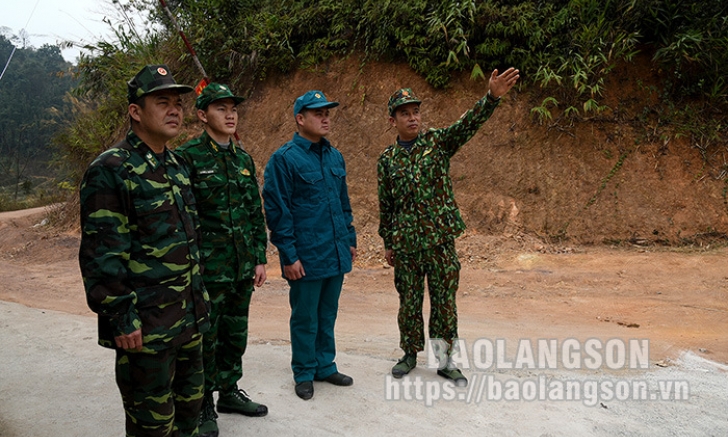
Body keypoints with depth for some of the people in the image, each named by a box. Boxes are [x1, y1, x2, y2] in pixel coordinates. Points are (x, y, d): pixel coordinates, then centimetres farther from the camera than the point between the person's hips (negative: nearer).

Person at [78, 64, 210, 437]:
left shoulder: (177, 167, 11)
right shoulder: (110, 169, -14)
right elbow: (101, 254, -18)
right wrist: (121, 318, -19)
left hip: (188, 317, 8)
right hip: (145, 324, -8)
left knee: (189, 403, 20)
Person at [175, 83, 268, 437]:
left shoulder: (244, 159, 9)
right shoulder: (188, 156, -10)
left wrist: (260, 258, 9)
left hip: (243, 268, 6)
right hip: (208, 269, -6)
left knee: (236, 335, 17)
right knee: (206, 339, 7)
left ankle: (230, 392, 35)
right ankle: (203, 406, 24)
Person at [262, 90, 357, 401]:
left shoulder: (335, 156, 10)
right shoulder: (284, 159, -10)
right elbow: (277, 211, -12)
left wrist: (350, 239, 16)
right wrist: (289, 256, -14)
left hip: (337, 255, 6)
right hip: (306, 258, -6)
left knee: (328, 315, 17)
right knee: (305, 318, 7)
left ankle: (325, 366, 32)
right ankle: (304, 374, 24)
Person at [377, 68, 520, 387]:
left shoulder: (437, 141, 1)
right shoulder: (387, 159, 5)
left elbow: (469, 124, -17)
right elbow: (385, 205, 10)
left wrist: (492, 96, -34)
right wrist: (387, 243, 10)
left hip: (441, 240, -1)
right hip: (405, 243, 1)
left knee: (444, 301, 7)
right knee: (409, 301, 11)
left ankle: (445, 360, 21)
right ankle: (410, 354, 29)